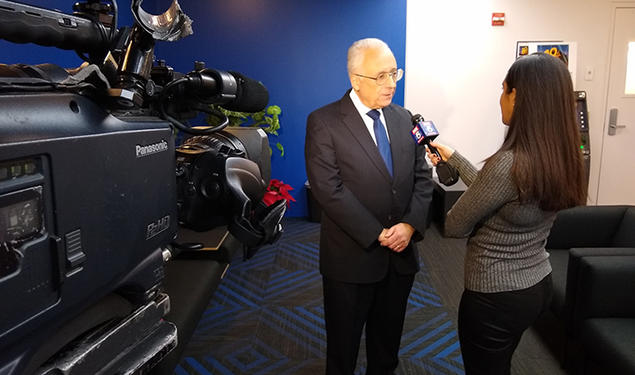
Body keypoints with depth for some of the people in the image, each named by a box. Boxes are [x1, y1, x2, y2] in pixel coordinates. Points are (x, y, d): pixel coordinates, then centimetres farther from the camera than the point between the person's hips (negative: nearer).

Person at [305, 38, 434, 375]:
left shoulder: (403, 118, 6)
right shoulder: (323, 122, -12)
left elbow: (422, 176, 5)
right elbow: (329, 190, -19)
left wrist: (410, 225, -11)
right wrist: (378, 234, -18)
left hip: (401, 254, 5)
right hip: (351, 258, -4)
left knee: (388, 338, 23)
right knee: (343, 345, 16)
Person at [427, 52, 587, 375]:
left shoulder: (508, 163, -29)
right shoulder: (561, 157, -3)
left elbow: (454, 227, -17)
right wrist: (453, 157, 16)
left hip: (496, 296, -8)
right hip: (537, 285, 8)